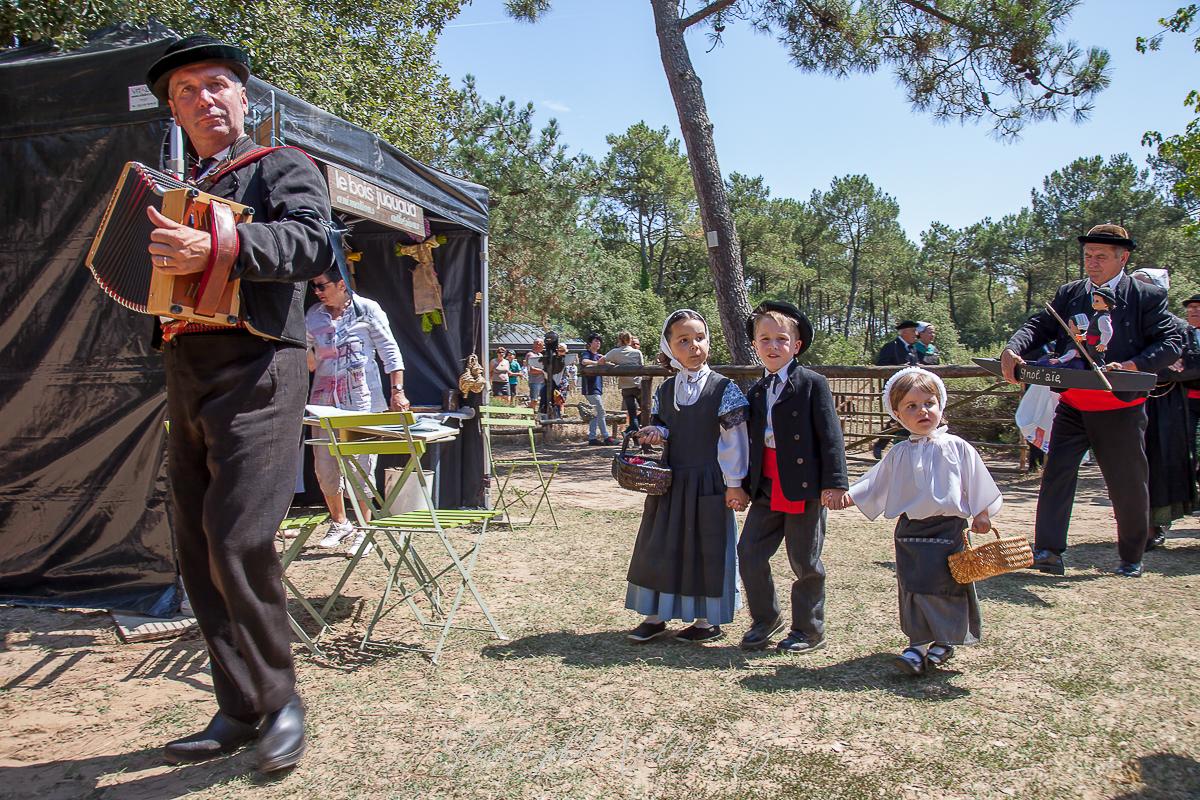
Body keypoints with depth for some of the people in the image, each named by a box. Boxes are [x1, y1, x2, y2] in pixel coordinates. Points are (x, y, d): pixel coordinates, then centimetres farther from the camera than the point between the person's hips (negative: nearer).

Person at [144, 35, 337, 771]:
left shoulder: (283, 167, 5)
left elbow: (312, 244, -15)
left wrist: (216, 248, -28)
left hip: (255, 372, -7)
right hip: (187, 378, 7)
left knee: (239, 540, -17)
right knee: (197, 551, 6)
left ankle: (280, 699, 2)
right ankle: (239, 710, 18)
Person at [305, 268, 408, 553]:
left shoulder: (367, 309, 0)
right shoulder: (312, 315, 11)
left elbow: (390, 351, -2)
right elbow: (310, 360, 19)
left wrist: (397, 391, -8)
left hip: (362, 400, -4)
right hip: (324, 399, 4)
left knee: (361, 466, -2)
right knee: (324, 467, 6)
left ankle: (363, 529, 11)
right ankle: (339, 523, 26)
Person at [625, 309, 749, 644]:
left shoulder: (723, 388, -9)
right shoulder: (665, 390, 6)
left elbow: (734, 439, -9)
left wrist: (734, 483, -10)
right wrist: (656, 433, -6)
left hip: (708, 484, -5)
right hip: (670, 482, 5)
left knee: (708, 549, 4)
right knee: (660, 546, 9)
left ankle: (708, 620, 20)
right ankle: (656, 615, 22)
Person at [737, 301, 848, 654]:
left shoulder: (813, 384, -6)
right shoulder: (757, 392, 13)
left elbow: (830, 435, -11)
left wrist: (834, 482, -17)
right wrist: (745, 484, 15)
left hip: (805, 488, -6)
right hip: (766, 489, 6)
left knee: (805, 562, 5)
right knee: (749, 553, 3)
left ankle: (809, 630, 21)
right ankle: (765, 618, 22)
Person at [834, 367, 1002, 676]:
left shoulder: (957, 447, -1)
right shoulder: (899, 454, 7)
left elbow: (977, 485, 8)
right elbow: (875, 482, 12)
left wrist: (982, 514, 9)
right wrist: (850, 495, 0)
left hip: (948, 528, -3)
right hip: (910, 531, 3)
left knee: (946, 588, 1)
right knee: (913, 589, 5)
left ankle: (944, 642, 19)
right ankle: (918, 644, 16)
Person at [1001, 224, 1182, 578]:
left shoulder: (1148, 296, -1)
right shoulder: (1067, 294, 9)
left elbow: (1172, 342, -7)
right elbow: (1039, 325, -1)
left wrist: (1134, 365, -25)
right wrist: (1013, 349, -22)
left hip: (1121, 408, -2)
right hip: (1072, 406, 2)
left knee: (1129, 484, 10)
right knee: (1056, 473, -8)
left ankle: (1131, 558, 28)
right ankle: (1048, 551, -6)